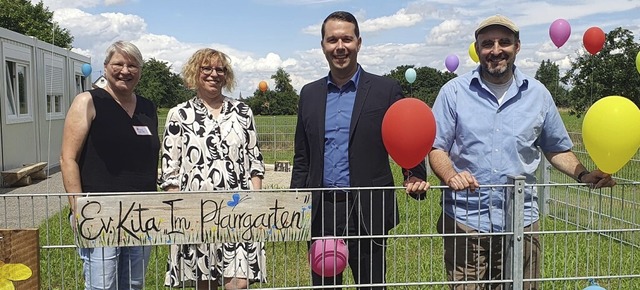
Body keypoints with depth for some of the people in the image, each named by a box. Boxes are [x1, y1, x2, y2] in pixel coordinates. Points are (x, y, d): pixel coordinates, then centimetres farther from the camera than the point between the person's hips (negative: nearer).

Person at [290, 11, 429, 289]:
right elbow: (302, 158, 13)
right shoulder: (309, 94, 9)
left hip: (368, 212, -3)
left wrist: (415, 177, -19)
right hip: (320, 211, 3)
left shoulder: (386, 90, -1)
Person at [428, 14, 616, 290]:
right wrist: (450, 176, -20)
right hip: (465, 221, -2)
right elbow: (436, 148, -1)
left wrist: (584, 175, -2)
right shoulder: (453, 91, 0)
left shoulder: (538, 94, 7)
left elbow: (557, 150, 15)